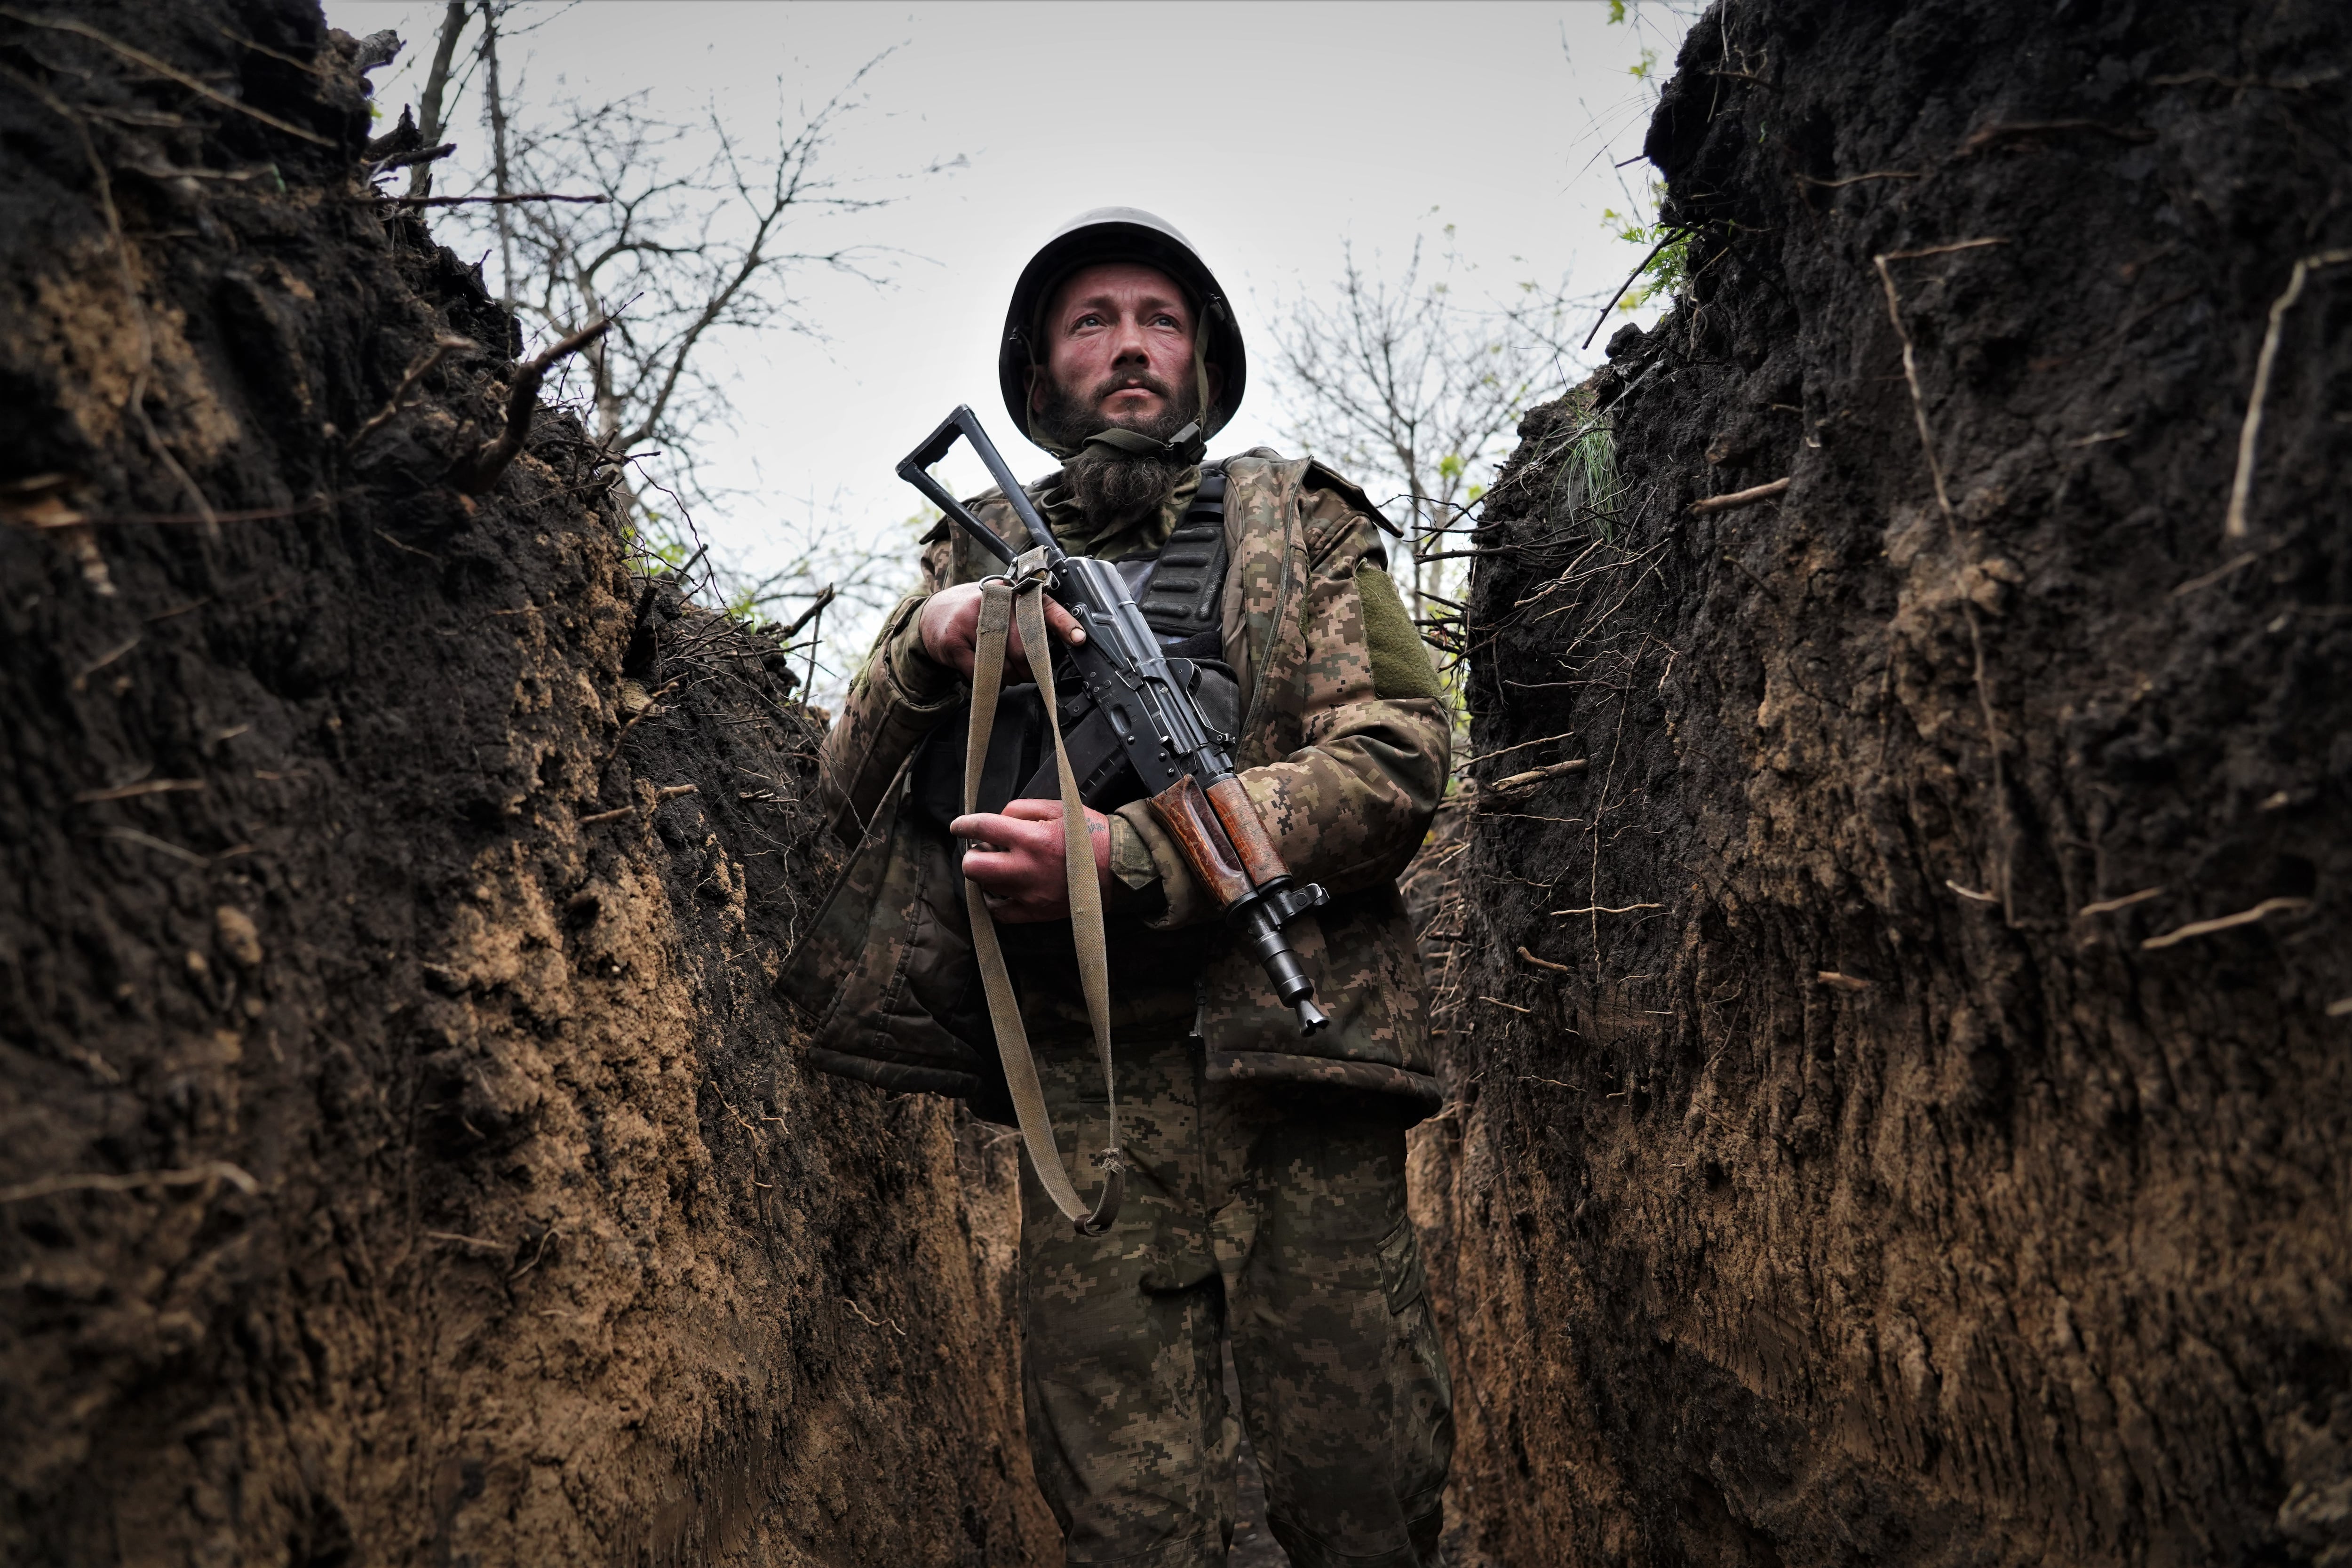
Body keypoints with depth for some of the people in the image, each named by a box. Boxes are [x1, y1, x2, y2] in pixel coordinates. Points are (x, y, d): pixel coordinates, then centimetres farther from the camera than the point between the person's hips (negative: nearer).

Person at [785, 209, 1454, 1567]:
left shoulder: (1300, 523, 11)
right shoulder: (980, 555, 18)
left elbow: (1395, 767, -3)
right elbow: (852, 794, 13)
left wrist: (1130, 857, -15)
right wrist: (928, 647, -8)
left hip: (1284, 1060, -1)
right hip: (1084, 1090, 2)